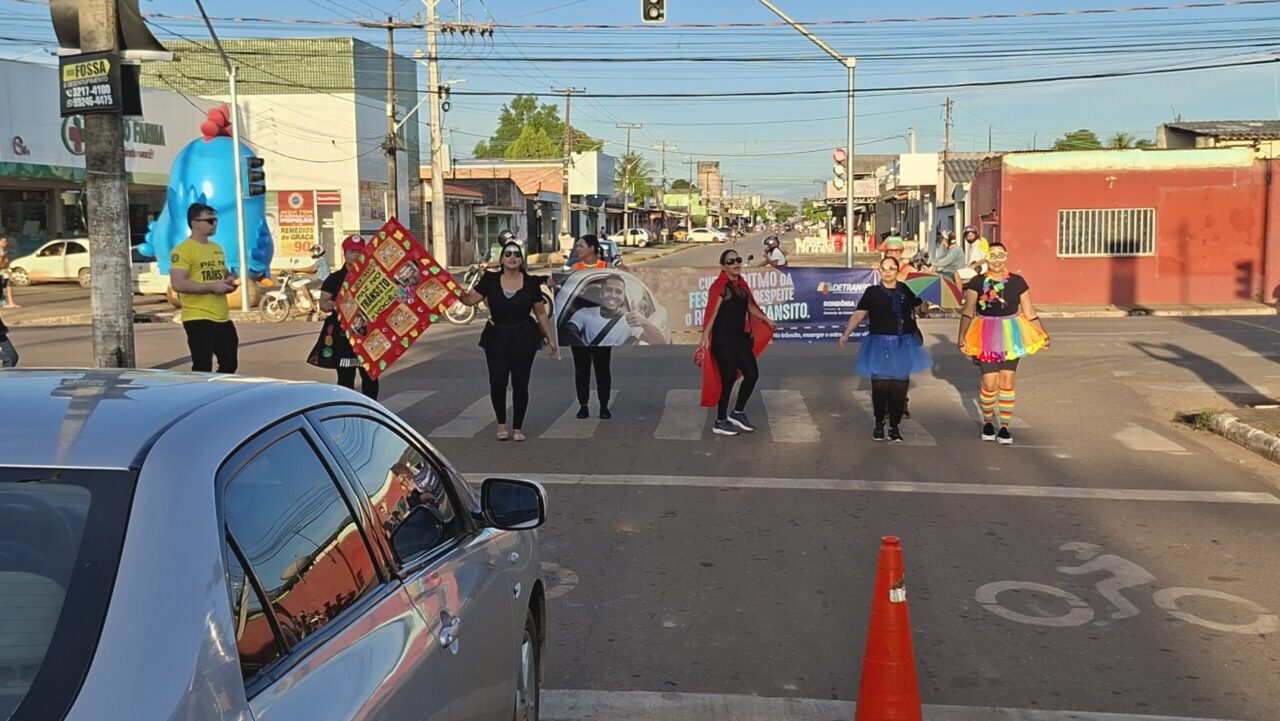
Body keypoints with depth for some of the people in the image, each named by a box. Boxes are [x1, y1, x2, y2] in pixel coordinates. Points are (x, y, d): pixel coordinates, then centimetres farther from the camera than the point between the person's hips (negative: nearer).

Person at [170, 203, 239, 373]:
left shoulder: (217, 248, 15)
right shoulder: (183, 250, -12)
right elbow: (178, 284, -21)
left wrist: (230, 281, 5)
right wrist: (212, 286, -20)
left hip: (223, 318, 9)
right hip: (198, 319, -8)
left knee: (230, 363, 16)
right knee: (203, 368, -5)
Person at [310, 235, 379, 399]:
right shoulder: (335, 279, 4)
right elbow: (323, 303, 1)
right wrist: (331, 304, -21)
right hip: (342, 334, -2)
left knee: (370, 376, 7)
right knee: (345, 377, 2)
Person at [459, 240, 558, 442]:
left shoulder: (531, 283, 1)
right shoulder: (490, 280, 1)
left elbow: (541, 314, 6)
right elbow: (470, 299, -3)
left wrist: (551, 340, 7)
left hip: (524, 338, 0)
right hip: (496, 337, 0)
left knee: (520, 383, 1)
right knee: (497, 382, -6)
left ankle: (517, 427, 17)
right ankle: (501, 424, 18)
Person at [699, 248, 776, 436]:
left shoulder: (741, 285, 10)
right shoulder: (720, 287, -15)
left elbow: (750, 307, 25)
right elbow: (711, 314, -22)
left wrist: (767, 320, 36)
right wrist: (705, 338, -31)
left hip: (740, 337, 8)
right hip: (723, 339, -8)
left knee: (752, 374, 8)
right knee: (728, 379, -3)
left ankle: (738, 413, 26)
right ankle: (720, 422, 13)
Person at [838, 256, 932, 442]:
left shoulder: (906, 290, 8)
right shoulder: (873, 292, 0)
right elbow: (858, 314, -7)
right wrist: (846, 334, -16)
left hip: (903, 345, 2)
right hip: (880, 345, -2)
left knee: (899, 388, 3)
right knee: (880, 386, -3)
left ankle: (894, 427, 15)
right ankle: (879, 424, 15)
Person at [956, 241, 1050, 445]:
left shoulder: (1017, 281, 3)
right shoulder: (977, 282, -1)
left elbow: (1029, 312, 7)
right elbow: (968, 312, -5)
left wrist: (1042, 334, 5)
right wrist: (962, 335, -15)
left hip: (1011, 335, 1)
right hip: (986, 336, -1)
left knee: (1007, 382, 1)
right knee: (990, 383, -4)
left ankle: (1004, 427, 12)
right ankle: (987, 423, 20)